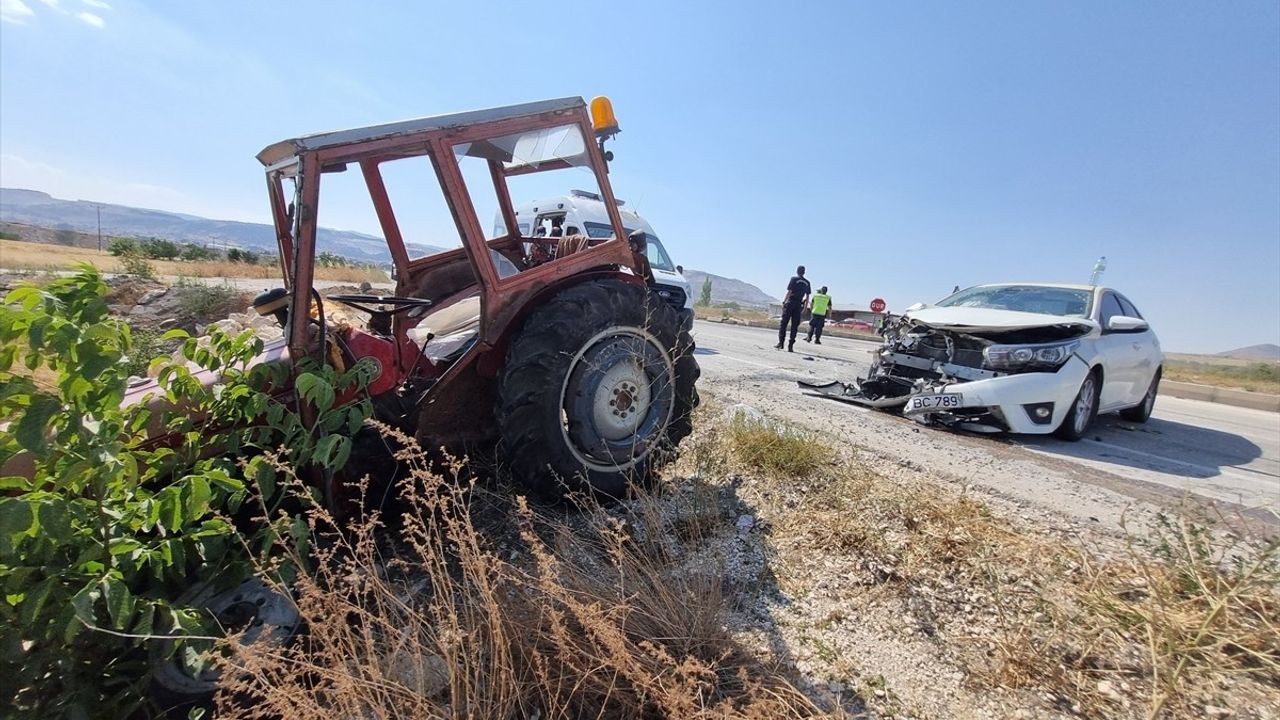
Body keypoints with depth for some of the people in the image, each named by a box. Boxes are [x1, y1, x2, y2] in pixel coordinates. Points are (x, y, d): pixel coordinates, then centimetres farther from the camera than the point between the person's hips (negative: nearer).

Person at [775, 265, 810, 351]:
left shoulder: (794, 279, -3)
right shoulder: (807, 283, 10)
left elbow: (789, 292, -10)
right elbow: (807, 296, 11)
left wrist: (784, 302, -5)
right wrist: (805, 306, 18)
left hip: (790, 303, -4)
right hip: (799, 305, 4)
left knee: (783, 323, 1)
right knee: (795, 326, 4)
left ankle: (781, 342, -6)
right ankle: (791, 346, 2)